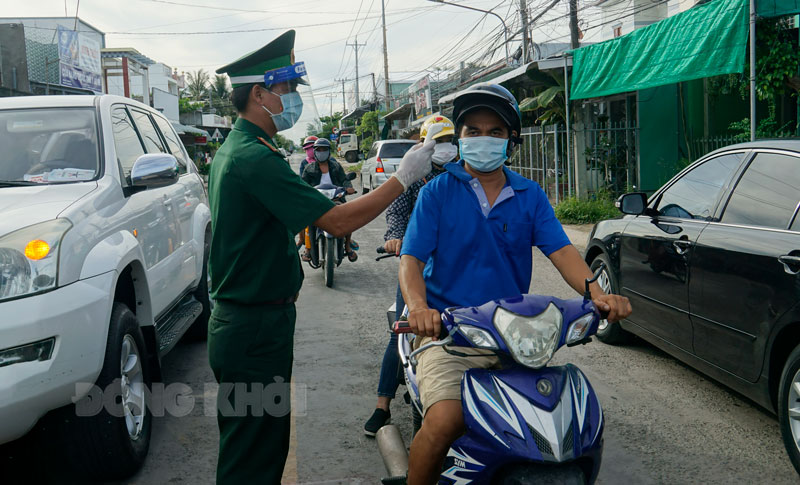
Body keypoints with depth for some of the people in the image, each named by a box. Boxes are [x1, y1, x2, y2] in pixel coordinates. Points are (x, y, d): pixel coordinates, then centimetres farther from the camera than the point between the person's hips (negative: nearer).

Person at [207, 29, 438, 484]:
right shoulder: (256, 159, -21)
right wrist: (403, 177, -16)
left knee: (266, 444, 19)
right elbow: (339, 220, -25)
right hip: (256, 329, -10)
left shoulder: (232, 151, 13)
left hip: (246, 322, 11)